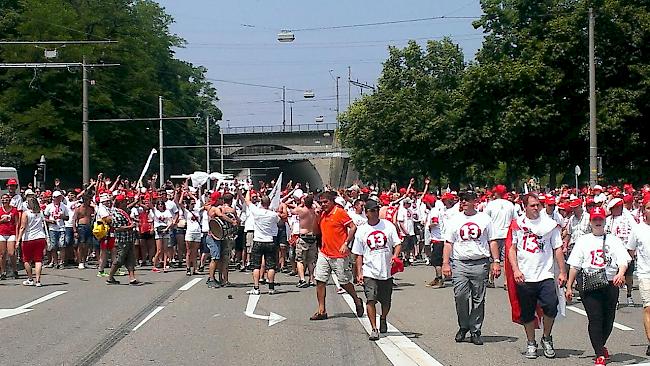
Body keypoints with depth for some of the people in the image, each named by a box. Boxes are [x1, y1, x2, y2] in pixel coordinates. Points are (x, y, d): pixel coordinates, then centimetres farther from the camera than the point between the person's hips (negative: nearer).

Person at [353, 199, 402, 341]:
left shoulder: (388, 226, 5)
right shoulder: (361, 231, 4)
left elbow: (397, 243, 4)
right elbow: (359, 254, 7)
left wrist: (395, 255, -17)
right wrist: (359, 273, 0)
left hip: (386, 271, 1)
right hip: (369, 272, -1)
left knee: (386, 301, 11)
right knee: (371, 299, -15)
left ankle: (383, 319, 41)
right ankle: (374, 329, -10)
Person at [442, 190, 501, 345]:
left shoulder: (484, 219, 9)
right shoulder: (455, 219, 11)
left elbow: (492, 241, 10)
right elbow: (448, 243, 9)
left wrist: (496, 261, 1)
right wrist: (445, 263, -1)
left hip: (480, 263, 0)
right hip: (459, 263, 0)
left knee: (478, 299, 2)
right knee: (460, 296, -10)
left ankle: (475, 331, 10)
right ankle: (463, 326, 9)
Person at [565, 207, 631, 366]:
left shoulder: (613, 240, 10)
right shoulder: (583, 241, 11)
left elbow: (623, 260, -3)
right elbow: (574, 265, 11)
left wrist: (621, 274, -24)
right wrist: (569, 287, 7)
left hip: (610, 284, 1)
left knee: (608, 319, 7)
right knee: (595, 319, -9)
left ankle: (600, 346, 33)